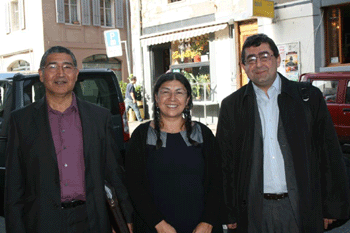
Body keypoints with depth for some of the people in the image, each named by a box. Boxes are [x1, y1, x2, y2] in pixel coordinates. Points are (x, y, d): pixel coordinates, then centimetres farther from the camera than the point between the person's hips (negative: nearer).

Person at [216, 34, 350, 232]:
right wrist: (229, 213, 2)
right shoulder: (231, 105, 3)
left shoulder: (310, 97, 1)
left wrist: (332, 207, -1)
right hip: (253, 210, 0)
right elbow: (225, 162, 4)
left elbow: (329, 154, 1)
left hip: (301, 208, 0)